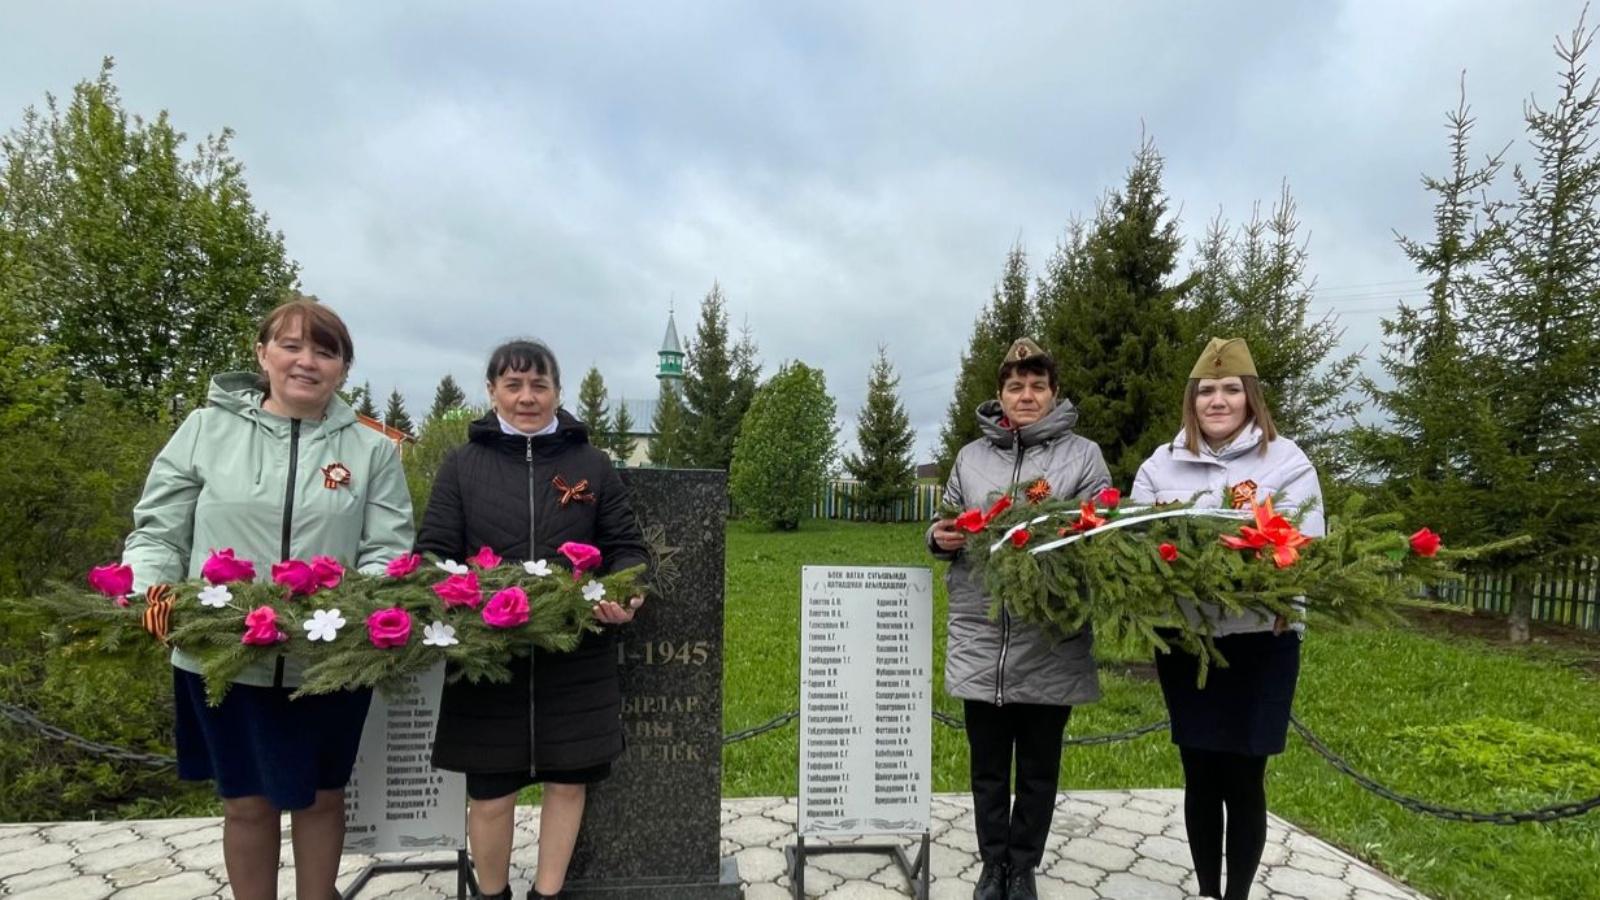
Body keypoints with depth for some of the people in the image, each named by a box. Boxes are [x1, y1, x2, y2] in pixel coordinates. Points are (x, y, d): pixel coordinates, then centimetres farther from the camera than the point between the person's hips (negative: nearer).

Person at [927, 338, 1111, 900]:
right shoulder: (971, 457, 10)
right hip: (979, 638, 2)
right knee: (988, 763, 14)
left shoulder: (1083, 455, 2)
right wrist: (939, 539, -7)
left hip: (1052, 643, -2)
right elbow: (951, 531, 16)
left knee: (1039, 764, 13)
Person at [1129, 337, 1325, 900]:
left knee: (1244, 778, 6)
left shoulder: (1287, 462, -2)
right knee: (1200, 776, 12)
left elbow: (1308, 549, -9)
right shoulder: (1161, 464, 6)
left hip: (1259, 642, -2)